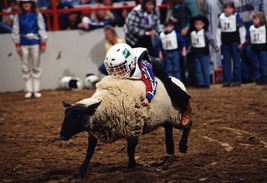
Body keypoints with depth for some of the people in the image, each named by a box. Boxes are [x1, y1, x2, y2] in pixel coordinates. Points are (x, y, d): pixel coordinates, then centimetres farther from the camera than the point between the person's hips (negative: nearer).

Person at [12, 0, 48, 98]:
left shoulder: (37, 15, -1)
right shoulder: (18, 16, 1)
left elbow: (42, 29, -1)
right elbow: (16, 30, 2)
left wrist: (43, 43, -3)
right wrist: (17, 45, -2)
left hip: (35, 43, -1)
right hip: (24, 44, 1)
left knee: (36, 67, 6)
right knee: (25, 68, 3)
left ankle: (36, 90, 11)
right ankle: (28, 90, 9)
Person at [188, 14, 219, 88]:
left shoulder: (205, 32, -6)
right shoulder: (192, 33, 9)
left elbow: (211, 40, -14)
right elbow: (191, 44, 15)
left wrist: (215, 47, -27)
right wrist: (187, 51, 9)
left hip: (204, 52, -4)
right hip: (195, 54, 5)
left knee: (205, 68, -4)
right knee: (198, 69, 5)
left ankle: (206, 82, 0)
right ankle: (200, 82, 9)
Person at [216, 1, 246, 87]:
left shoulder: (237, 18, -5)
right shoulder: (221, 18, 7)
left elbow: (242, 30, -3)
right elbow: (219, 31, 11)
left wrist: (242, 42, -5)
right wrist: (218, 44, 7)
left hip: (234, 42, -4)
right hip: (225, 43, 4)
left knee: (236, 61, 0)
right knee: (226, 62, 5)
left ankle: (237, 80, 4)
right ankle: (227, 80, 8)